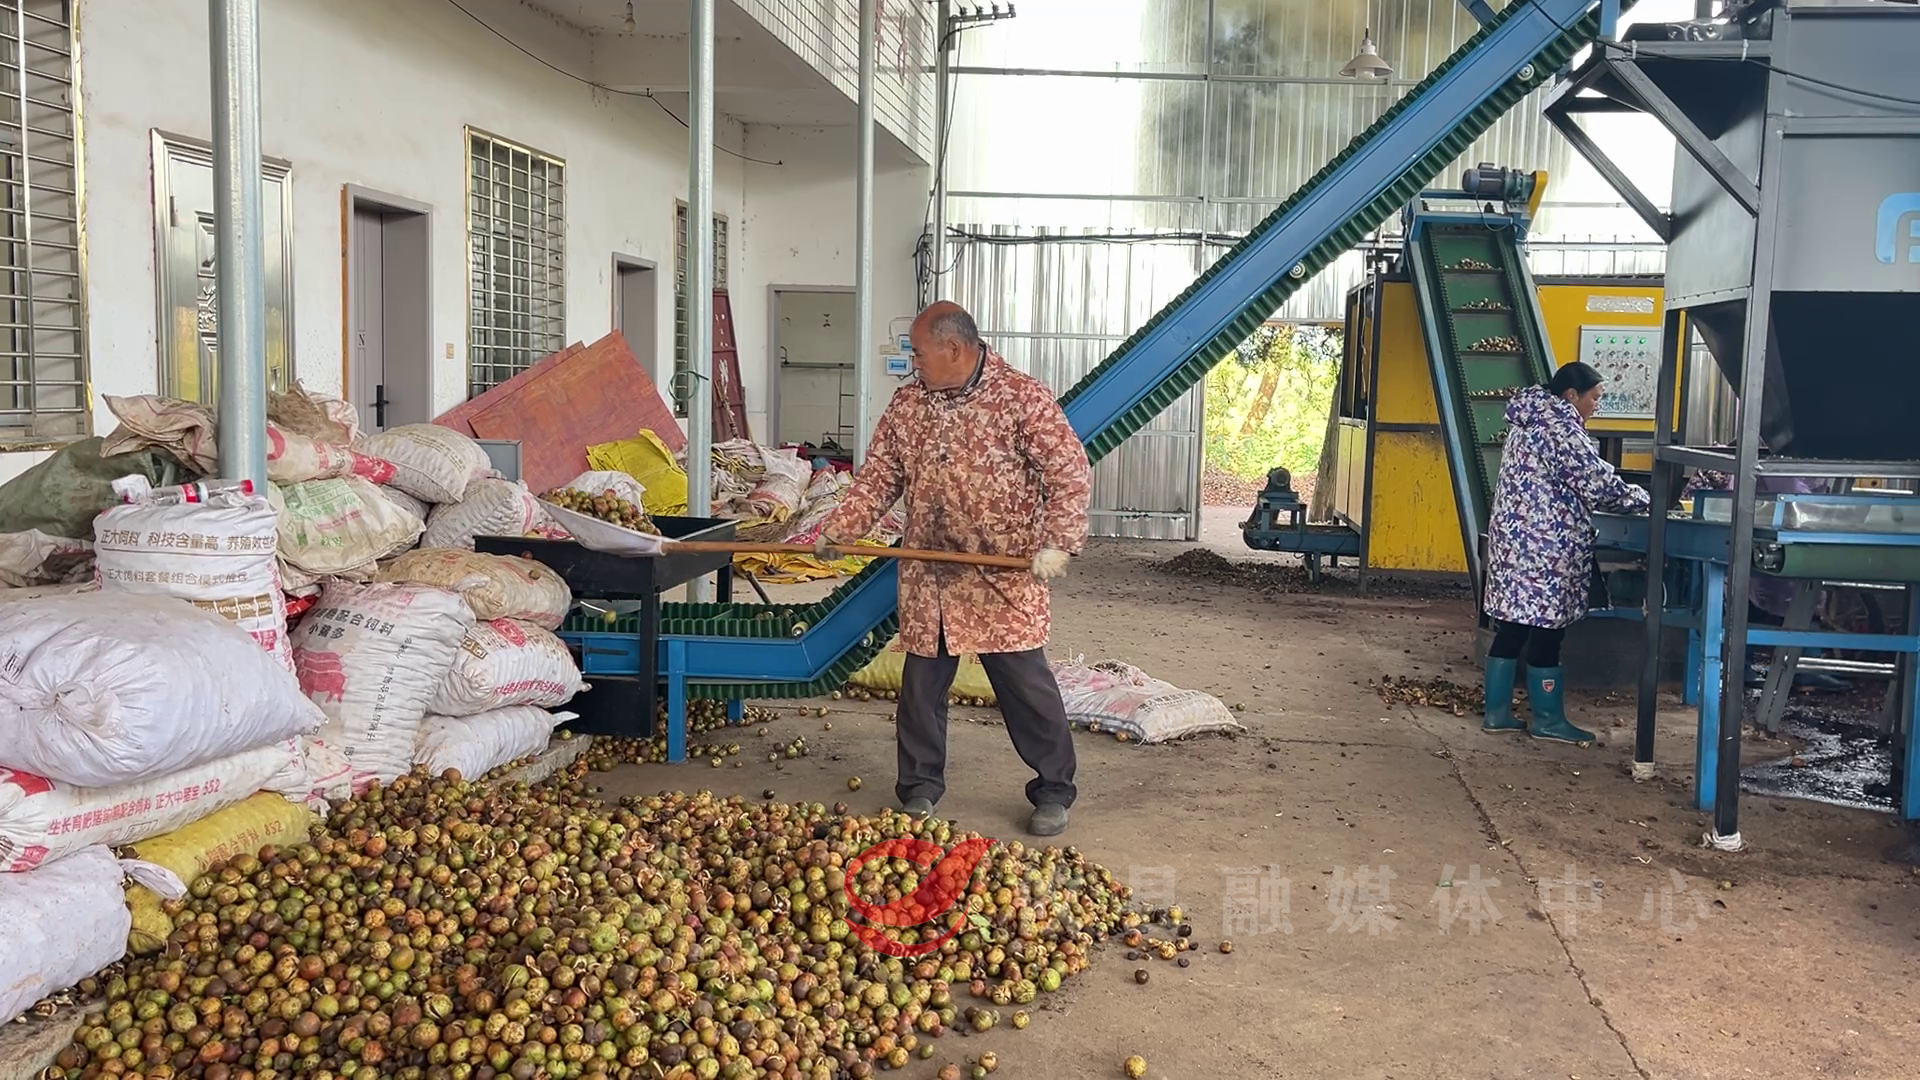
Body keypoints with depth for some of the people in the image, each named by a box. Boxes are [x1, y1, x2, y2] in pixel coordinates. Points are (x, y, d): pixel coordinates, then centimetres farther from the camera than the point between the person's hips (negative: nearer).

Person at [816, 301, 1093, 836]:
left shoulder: (1022, 397, -8)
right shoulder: (906, 405, 8)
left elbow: (1071, 472, -11)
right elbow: (878, 478, 12)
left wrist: (1058, 542, -22)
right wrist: (837, 531, 0)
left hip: (1005, 578, -4)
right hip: (928, 578, 5)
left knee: (1026, 682, 0)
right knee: (922, 683, 10)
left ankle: (1054, 792, 16)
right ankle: (920, 788, 26)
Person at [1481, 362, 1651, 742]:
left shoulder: (1529, 421, 16)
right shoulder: (1561, 428, -14)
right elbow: (1598, 484, -15)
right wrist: (1644, 498, 0)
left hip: (1514, 538, 10)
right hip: (1545, 546, -9)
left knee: (1512, 627, 11)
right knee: (1546, 631, -1)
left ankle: (1497, 712, 14)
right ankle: (1548, 720, 8)